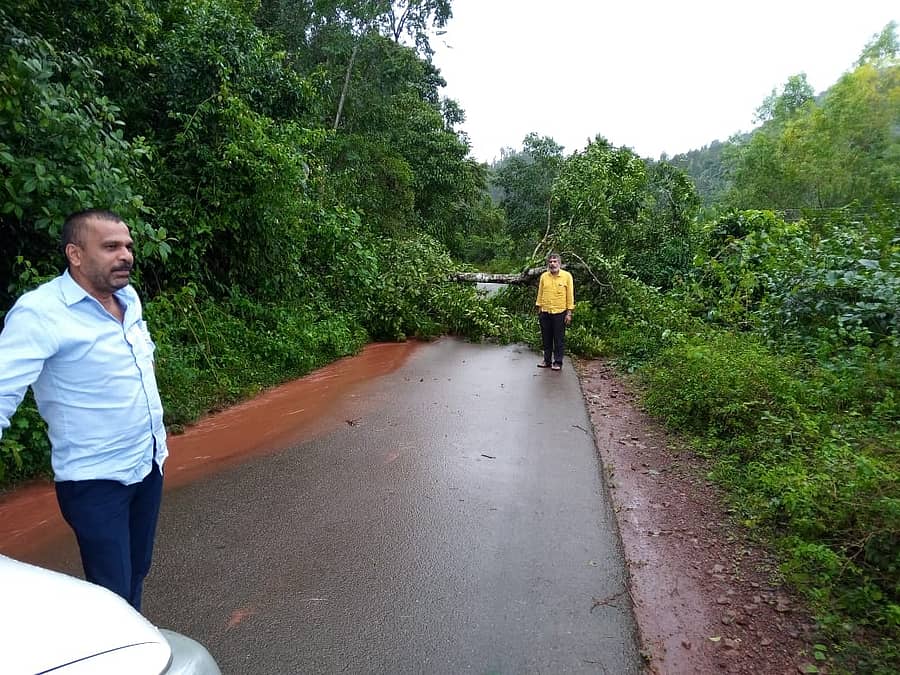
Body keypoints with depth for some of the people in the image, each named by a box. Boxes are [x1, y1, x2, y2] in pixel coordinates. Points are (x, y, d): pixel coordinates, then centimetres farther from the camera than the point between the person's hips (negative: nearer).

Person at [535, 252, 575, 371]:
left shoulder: (567, 276, -3)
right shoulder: (544, 276, 6)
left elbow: (570, 295, -3)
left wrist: (569, 313, -6)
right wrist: (539, 308, 9)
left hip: (559, 312, -3)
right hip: (545, 312, 3)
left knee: (559, 339, 3)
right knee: (546, 338, 11)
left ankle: (558, 362, 11)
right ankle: (547, 360, 22)